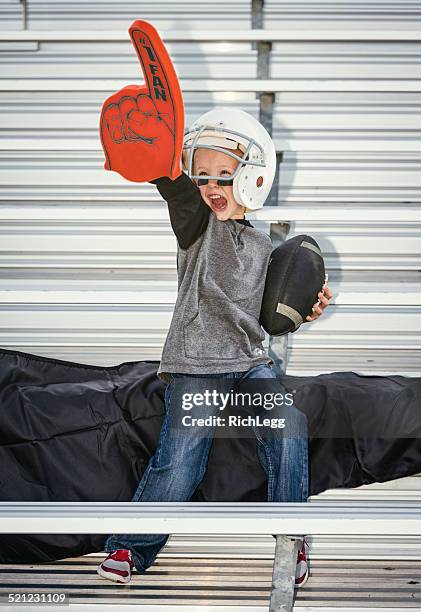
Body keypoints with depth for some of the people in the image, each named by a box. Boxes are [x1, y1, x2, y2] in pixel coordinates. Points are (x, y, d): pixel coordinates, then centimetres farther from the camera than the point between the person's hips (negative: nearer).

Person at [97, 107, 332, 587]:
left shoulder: (262, 247, 13)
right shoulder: (197, 221, 0)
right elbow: (175, 186, -24)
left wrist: (302, 311, 6)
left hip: (251, 361, 4)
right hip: (195, 361, -3)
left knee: (288, 427, -19)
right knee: (178, 461, -13)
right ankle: (132, 545, 9)